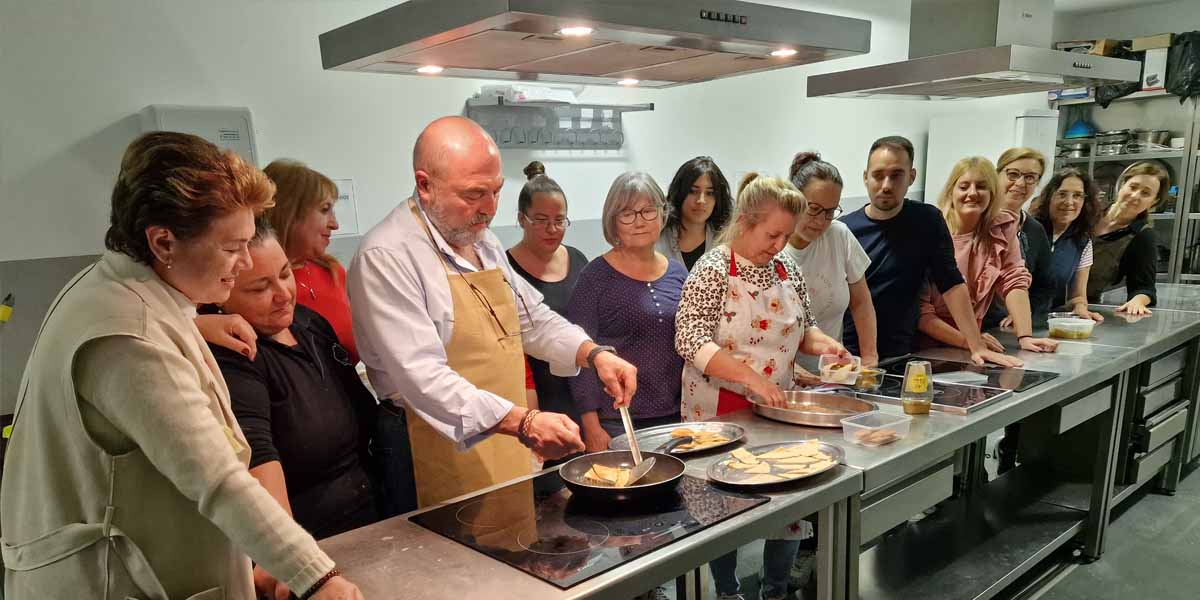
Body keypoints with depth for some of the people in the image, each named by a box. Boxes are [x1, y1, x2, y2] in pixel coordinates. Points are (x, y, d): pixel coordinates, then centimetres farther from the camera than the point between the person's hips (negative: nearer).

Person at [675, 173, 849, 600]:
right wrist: (752, 377, -29)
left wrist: (819, 343, -6)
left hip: (778, 406, 6)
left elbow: (802, 325, 17)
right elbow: (691, 341, -22)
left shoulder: (787, 269, 5)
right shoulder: (712, 270, -14)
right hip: (722, 411, -6)